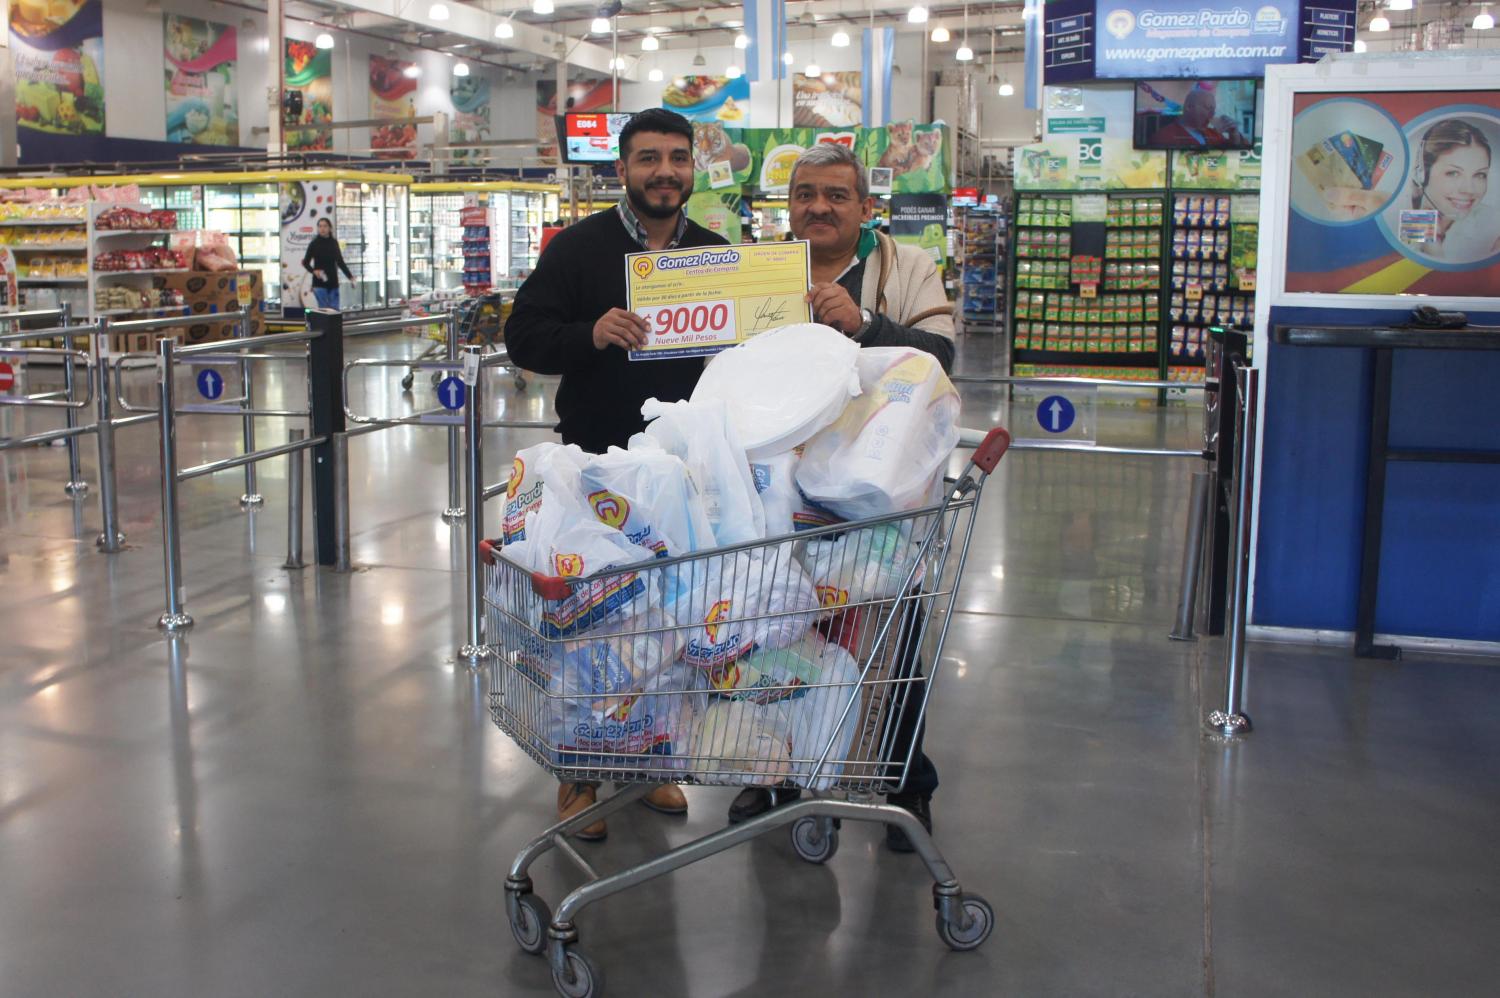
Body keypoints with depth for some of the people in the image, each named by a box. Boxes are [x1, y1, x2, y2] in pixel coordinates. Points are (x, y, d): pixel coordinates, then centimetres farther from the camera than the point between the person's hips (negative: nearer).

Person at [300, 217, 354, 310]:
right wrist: (313, 271, -17)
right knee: (324, 309, -8)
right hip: (319, 283, -4)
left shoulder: (334, 243, 7)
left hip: (333, 282, 4)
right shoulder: (314, 244, -3)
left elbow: (340, 261, 16)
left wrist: (350, 276, 11)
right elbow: (305, 262, 2)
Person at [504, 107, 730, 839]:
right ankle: (579, 775, 16)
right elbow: (524, 338, -6)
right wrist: (592, 334, -25)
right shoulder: (579, 247, 0)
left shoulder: (716, 255, 11)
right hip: (597, 467, -3)